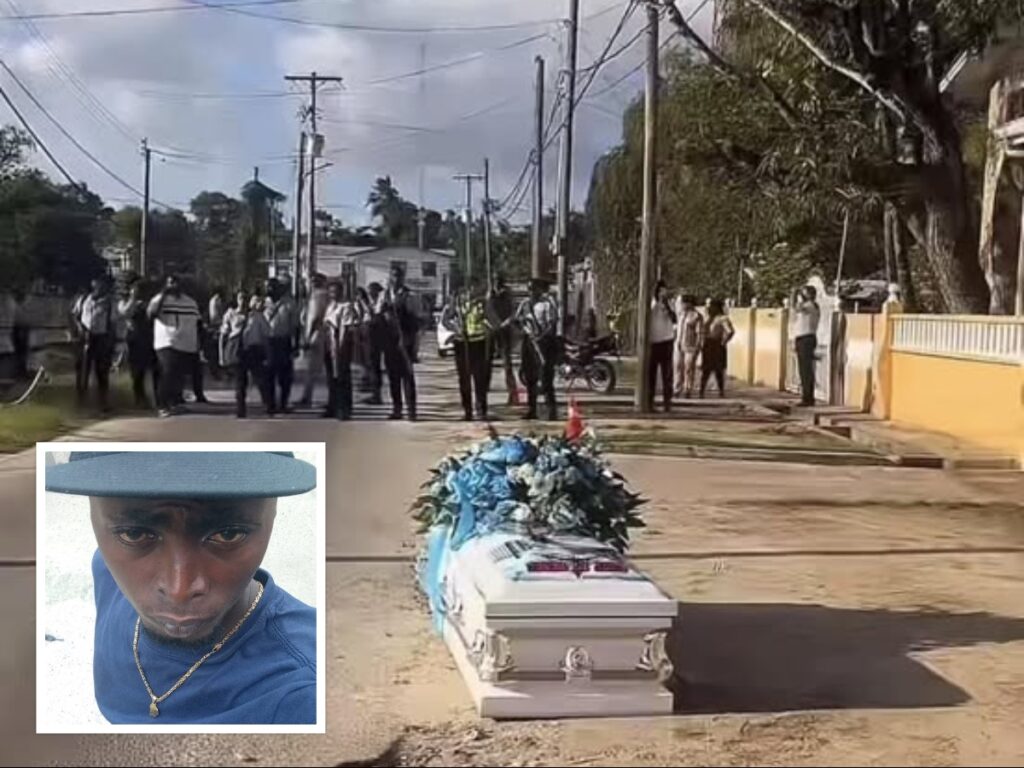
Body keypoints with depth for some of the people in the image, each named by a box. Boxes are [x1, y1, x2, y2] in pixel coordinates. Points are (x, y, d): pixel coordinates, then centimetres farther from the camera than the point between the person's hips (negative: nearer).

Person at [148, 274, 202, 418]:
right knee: (168, 373, -18)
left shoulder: (190, 302, 13)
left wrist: (198, 344, 15)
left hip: (187, 346, 5)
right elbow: (151, 313, -19)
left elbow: (197, 324, 18)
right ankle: (163, 405, -11)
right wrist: (163, 294, -16)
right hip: (167, 344, -5)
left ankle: (175, 402, 22)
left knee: (179, 376, 8)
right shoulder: (160, 300, 1)